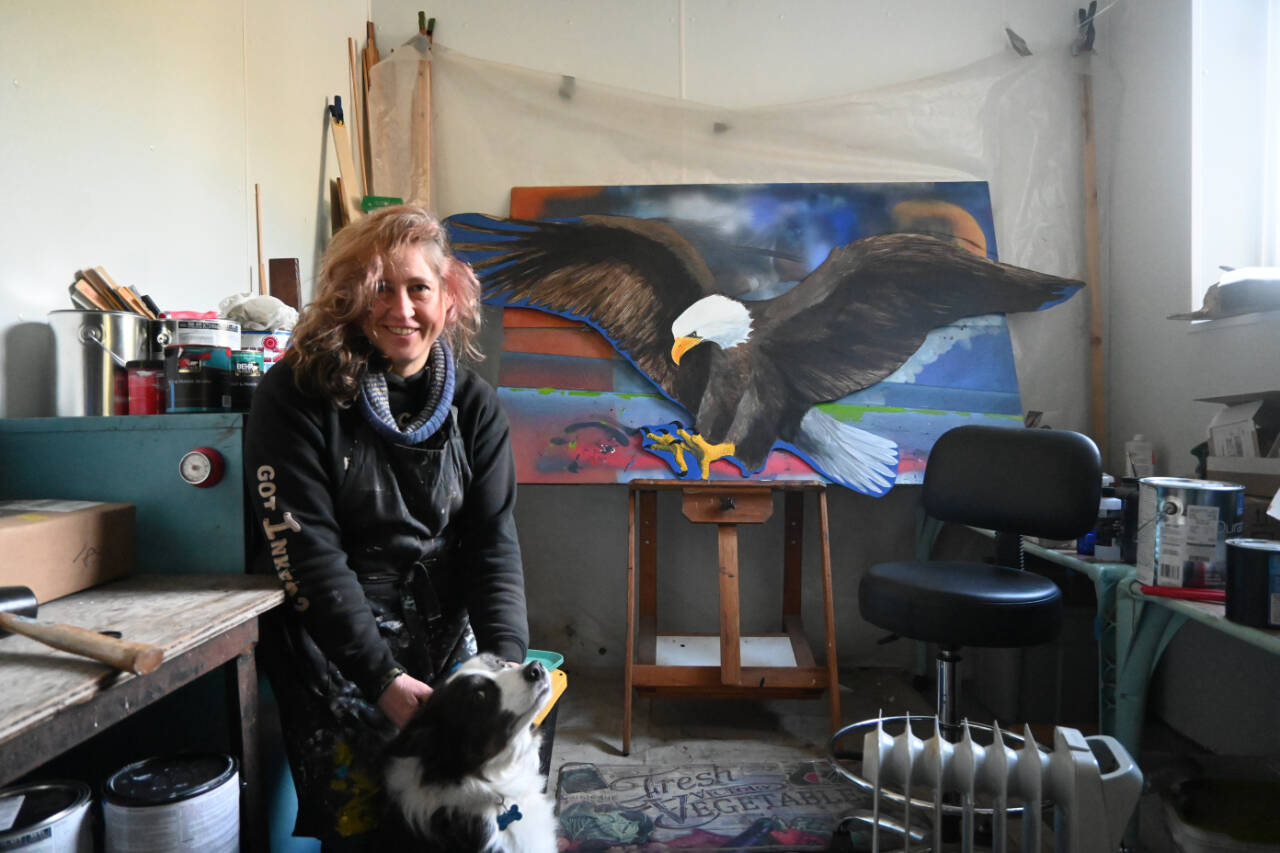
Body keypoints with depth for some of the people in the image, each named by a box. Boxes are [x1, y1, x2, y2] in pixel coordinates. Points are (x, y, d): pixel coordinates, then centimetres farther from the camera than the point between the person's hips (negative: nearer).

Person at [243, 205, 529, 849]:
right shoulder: (297, 395, -8)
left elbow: (492, 542, -2)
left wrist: (505, 662, -16)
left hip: (449, 635, 3)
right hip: (336, 644, -2)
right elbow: (305, 551, -13)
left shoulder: (473, 404, 3)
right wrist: (383, 678, -18)